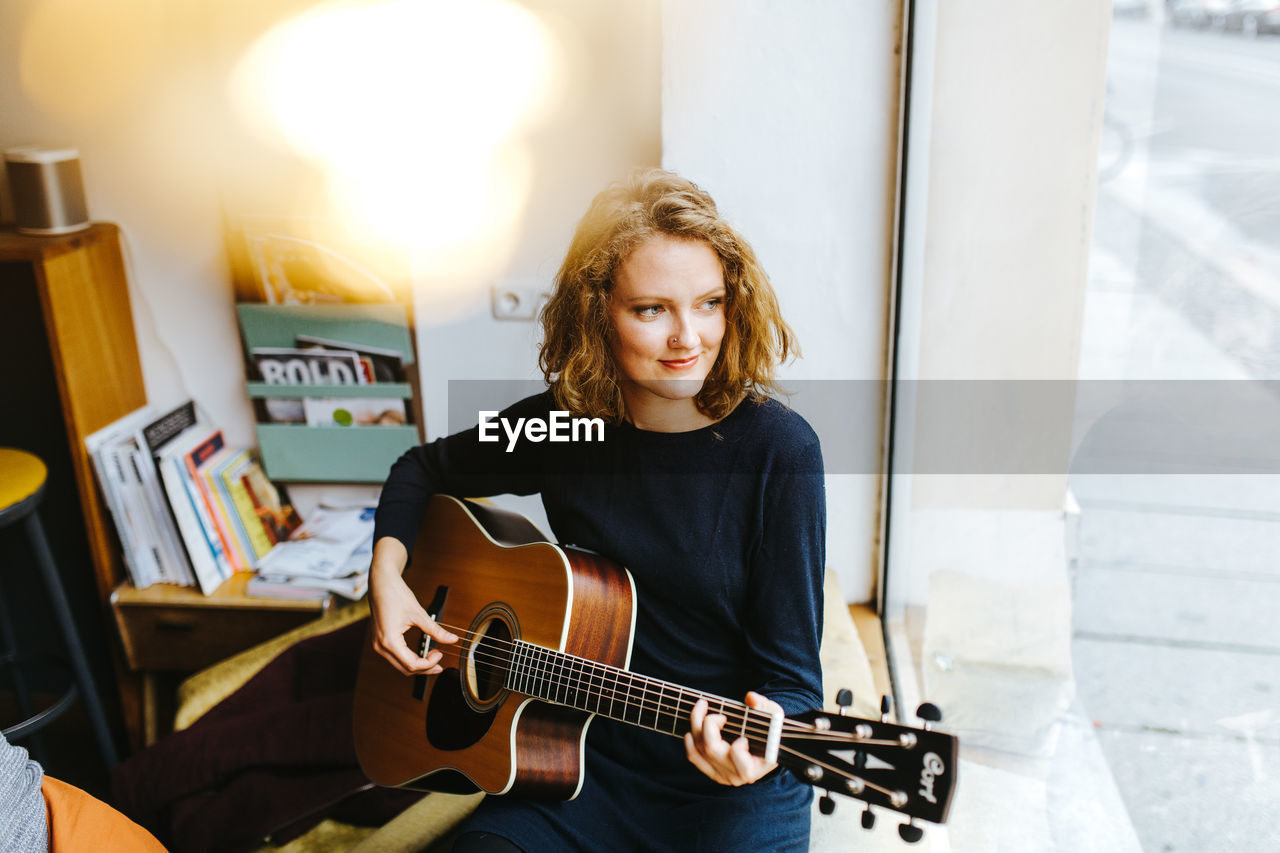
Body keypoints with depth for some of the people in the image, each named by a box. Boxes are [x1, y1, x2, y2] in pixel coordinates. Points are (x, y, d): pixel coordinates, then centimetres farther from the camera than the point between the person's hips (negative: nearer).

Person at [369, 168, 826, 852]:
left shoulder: (777, 449, -14)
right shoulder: (563, 421, -5)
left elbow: (792, 672, -12)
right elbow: (423, 471, 14)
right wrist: (387, 575, -2)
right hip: (583, 768, 1)